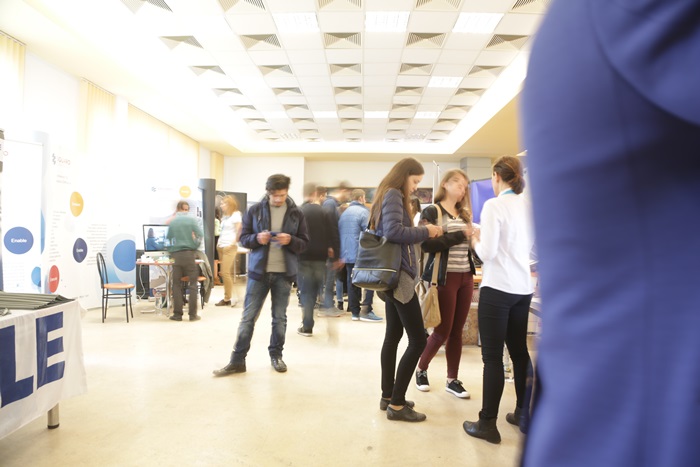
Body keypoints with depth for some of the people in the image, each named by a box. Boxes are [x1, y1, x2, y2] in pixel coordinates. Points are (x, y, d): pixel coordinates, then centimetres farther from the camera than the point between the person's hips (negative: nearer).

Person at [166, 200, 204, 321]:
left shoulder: (172, 222, 4)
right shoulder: (191, 220, -2)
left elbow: (168, 237, 9)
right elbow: (200, 235, -7)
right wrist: (195, 245, 8)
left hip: (176, 255, 2)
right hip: (189, 254, -2)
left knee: (176, 284, 8)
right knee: (192, 284, 4)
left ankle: (177, 314, 9)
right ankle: (193, 314, 3)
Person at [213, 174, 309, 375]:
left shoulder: (296, 213, 1)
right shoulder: (255, 210, 0)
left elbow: (304, 243, 3)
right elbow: (243, 238, 3)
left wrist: (290, 241, -18)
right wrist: (257, 238, -17)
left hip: (284, 273, 1)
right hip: (258, 271, 0)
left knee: (280, 317, 11)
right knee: (248, 317, 3)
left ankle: (276, 355, 27)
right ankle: (237, 360, 12)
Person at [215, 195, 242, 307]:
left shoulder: (235, 215, -6)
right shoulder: (224, 216, 19)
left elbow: (239, 231, -13)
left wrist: (233, 243, -14)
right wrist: (219, 243, 11)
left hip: (230, 247, -8)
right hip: (221, 247, 8)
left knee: (225, 273, -8)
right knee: (224, 273, 6)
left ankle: (228, 299, 0)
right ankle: (231, 296, 11)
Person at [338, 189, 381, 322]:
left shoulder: (344, 213, 15)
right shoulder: (363, 212, -9)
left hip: (346, 254, 8)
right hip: (361, 254, -7)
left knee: (352, 282, 9)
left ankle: (355, 311, 11)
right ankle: (366, 310, -7)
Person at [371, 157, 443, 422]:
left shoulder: (390, 196, 18)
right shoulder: (393, 195, -12)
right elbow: (394, 232, -25)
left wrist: (420, 233, 8)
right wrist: (425, 231, -14)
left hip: (392, 275, 11)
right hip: (399, 275, -11)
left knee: (393, 335, 14)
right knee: (418, 340, -6)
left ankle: (388, 397, 23)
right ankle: (397, 405, 1)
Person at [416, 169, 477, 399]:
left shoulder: (464, 214, 15)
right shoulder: (432, 211, -4)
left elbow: (469, 244, 16)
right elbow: (427, 244, -18)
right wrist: (459, 236, -19)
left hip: (466, 277, 6)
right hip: (445, 277, -6)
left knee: (457, 331, 10)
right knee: (443, 331, -1)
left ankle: (452, 380, 21)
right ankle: (421, 370, 23)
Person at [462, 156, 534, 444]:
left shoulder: (494, 205, -13)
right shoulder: (528, 207, 7)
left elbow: (487, 253, -17)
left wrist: (475, 241, 3)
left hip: (497, 288, -7)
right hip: (523, 288, 7)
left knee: (492, 356, -1)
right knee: (519, 351, 17)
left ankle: (488, 424, 7)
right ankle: (524, 414, 29)